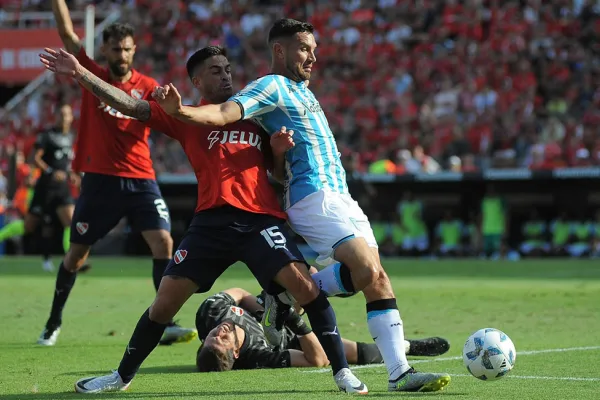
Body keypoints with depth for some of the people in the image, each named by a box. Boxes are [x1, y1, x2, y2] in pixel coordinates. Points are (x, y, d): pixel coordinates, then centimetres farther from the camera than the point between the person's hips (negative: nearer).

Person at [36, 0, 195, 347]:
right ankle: (54, 322, 25)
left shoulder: (147, 86, 3)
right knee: (77, 252, 8)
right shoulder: (92, 76, 3)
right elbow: (67, 32, 0)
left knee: (163, 242, -15)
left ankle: (167, 323, -12)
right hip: (99, 180, 0)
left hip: (140, 180, 0)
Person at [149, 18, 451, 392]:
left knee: (378, 279, 0)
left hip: (341, 197, 9)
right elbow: (224, 113, -20)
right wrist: (181, 111, -38)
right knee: (366, 269, -22)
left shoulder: (302, 91, 25)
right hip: (315, 196, -9)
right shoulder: (272, 86, -3)